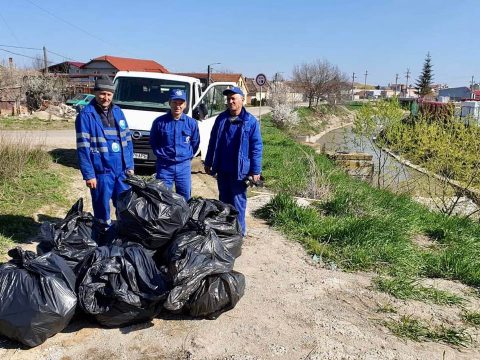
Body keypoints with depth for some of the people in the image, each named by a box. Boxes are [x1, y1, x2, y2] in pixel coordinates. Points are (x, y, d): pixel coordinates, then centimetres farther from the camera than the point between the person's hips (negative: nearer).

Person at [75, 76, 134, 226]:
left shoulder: (118, 112, 9)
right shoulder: (86, 115, -8)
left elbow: (127, 140, 13)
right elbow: (83, 147, -11)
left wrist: (130, 166, 8)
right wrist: (88, 174, -15)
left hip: (122, 170, 5)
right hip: (101, 171, -5)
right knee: (102, 209, 8)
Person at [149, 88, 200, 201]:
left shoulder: (192, 123, 1)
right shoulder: (159, 122, -4)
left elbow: (195, 143, 12)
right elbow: (153, 142, 9)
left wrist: (187, 156, 7)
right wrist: (161, 154, 4)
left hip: (184, 166, 1)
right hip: (164, 166, -1)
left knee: (185, 198, 8)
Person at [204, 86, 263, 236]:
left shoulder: (251, 121, -6)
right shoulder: (221, 119, 6)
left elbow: (257, 147, -7)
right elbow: (213, 142, 13)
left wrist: (255, 170, -10)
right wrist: (208, 163, 12)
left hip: (240, 170, -4)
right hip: (222, 169, 5)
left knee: (238, 202, 2)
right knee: (224, 201, 16)